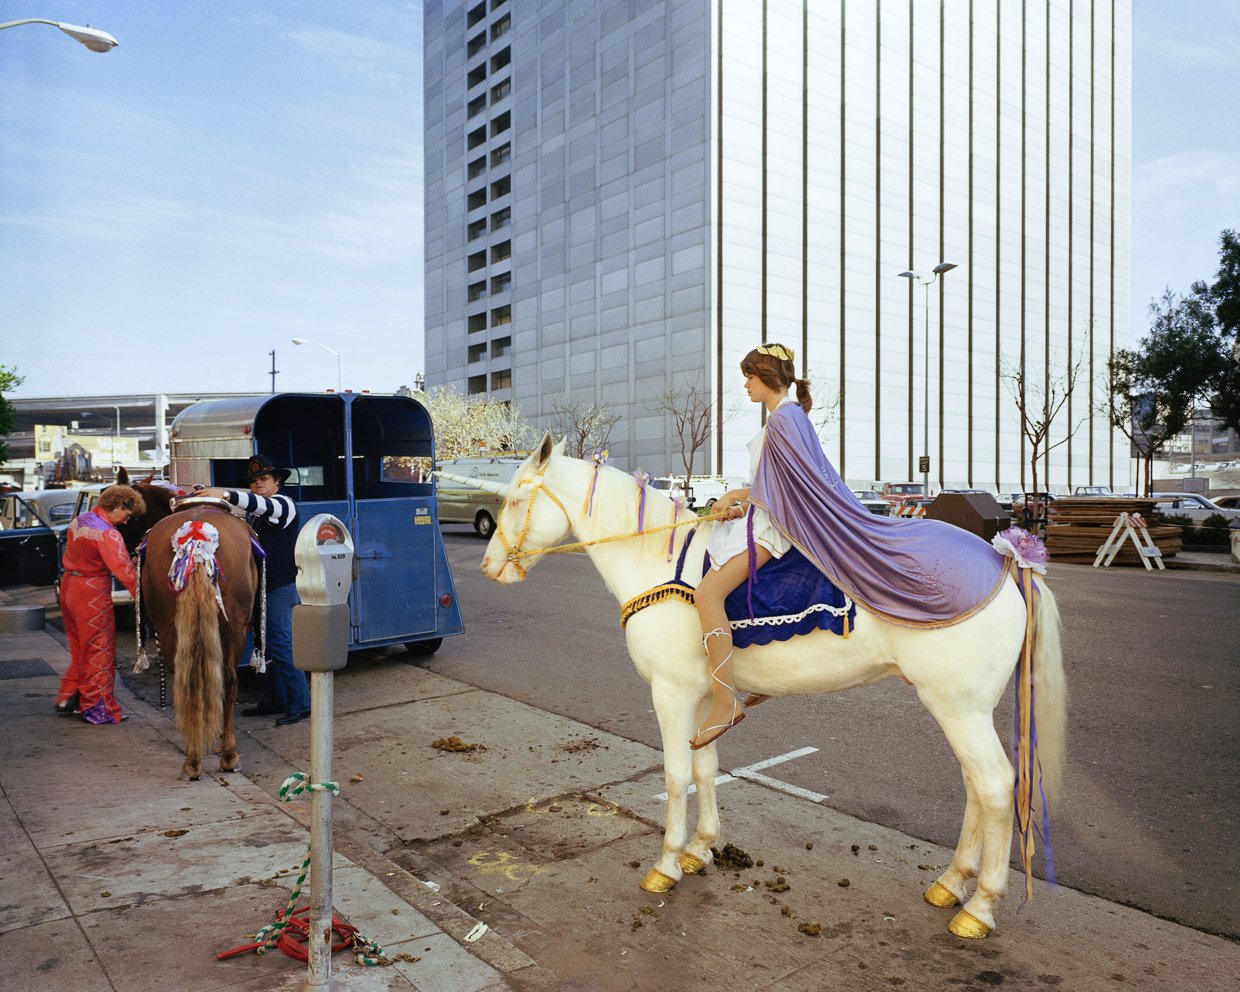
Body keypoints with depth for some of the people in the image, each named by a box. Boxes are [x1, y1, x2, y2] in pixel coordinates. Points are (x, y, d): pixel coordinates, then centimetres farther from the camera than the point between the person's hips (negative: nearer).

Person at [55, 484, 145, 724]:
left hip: (68, 586, 9)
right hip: (93, 593, -9)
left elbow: (71, 555, 16)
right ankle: (97, 708, 7)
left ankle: (68, 697, 30)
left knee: (79, 648, 22)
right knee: (99, 652, 1)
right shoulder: (108, 533, -21)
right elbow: (124, 570, -26)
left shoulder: (79, 521, 7)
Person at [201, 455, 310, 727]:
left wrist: (225, 495, -41)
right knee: (270, 646, 14)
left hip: (282, 587, -9)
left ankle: (300, 704, -8)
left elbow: (263, 504, -30)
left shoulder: (283, 504, -8)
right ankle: (273, 701, 22)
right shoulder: (253, 513, 20)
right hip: (262, 587, 10)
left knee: (281, 646, -12)